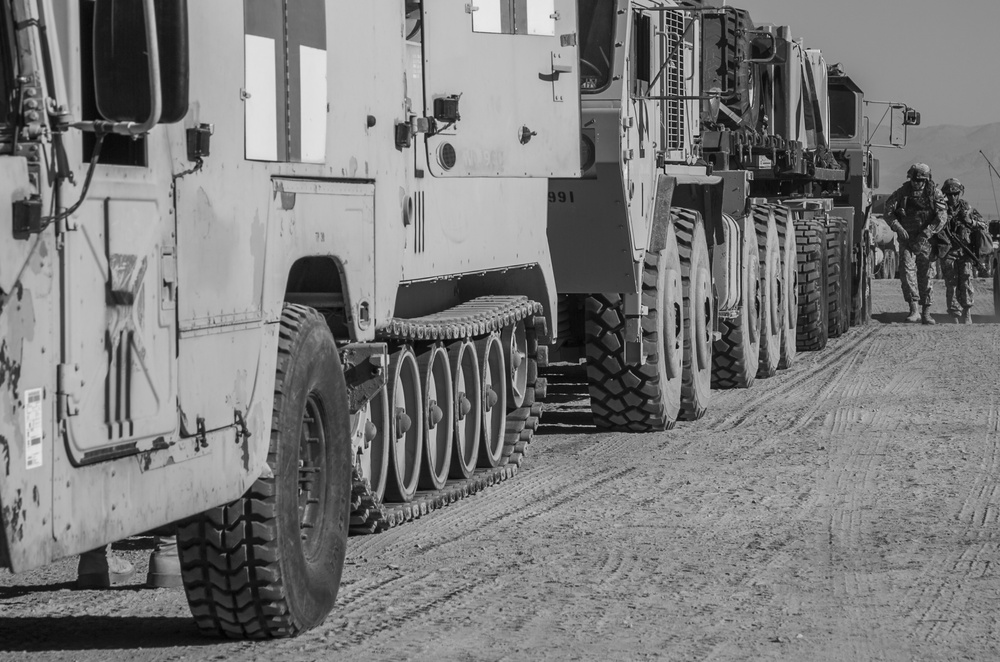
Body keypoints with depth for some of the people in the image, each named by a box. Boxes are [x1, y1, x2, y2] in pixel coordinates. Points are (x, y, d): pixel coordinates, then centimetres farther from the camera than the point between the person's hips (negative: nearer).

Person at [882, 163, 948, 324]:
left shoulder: (934, 193, -3)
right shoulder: (902, 192, -1)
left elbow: (942, 216, -11)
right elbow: (888, 211, -1)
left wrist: (926, 234, -20)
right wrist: (898, 227, -18)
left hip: (926, 240, 0)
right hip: (907, 238, 0)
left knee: (925, 274, 3)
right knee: (907, 270, -16)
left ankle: (926, 312, 11)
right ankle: (914, 310, -20)